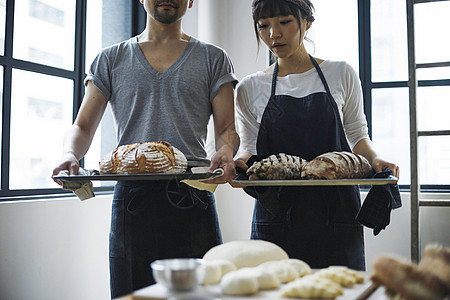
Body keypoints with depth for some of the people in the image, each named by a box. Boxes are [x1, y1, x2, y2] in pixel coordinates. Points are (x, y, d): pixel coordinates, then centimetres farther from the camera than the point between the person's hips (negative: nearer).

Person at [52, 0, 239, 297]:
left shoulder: (213, 58, 12)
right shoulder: (111, 60, 14)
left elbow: (227, 128, 6)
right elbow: (83, 127, 11)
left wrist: (226, 153, -17)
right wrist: (70, 156, -11)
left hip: (192, 194, 0)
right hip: (131, 193, 1)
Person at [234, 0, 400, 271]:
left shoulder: (341, 74, 7)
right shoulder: (249, 89, 9)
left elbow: (357, 136, 12)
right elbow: (249, 147, 9)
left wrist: (375, 158, -8)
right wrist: (242, 162, -13)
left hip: (335, 212, 0)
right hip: (275, 214, 1)